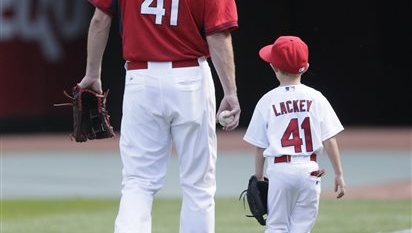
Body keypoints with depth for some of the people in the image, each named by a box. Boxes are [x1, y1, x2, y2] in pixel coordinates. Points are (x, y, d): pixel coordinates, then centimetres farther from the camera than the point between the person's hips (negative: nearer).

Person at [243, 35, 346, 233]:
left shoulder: (267, 101, 0)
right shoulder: (315, 98, 2)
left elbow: (260, 147, 1)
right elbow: (329, 140, -1)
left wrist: (258, 179, 11)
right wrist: (339, 174, 6)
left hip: (279, 170, -1)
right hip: (309, 170, 1)